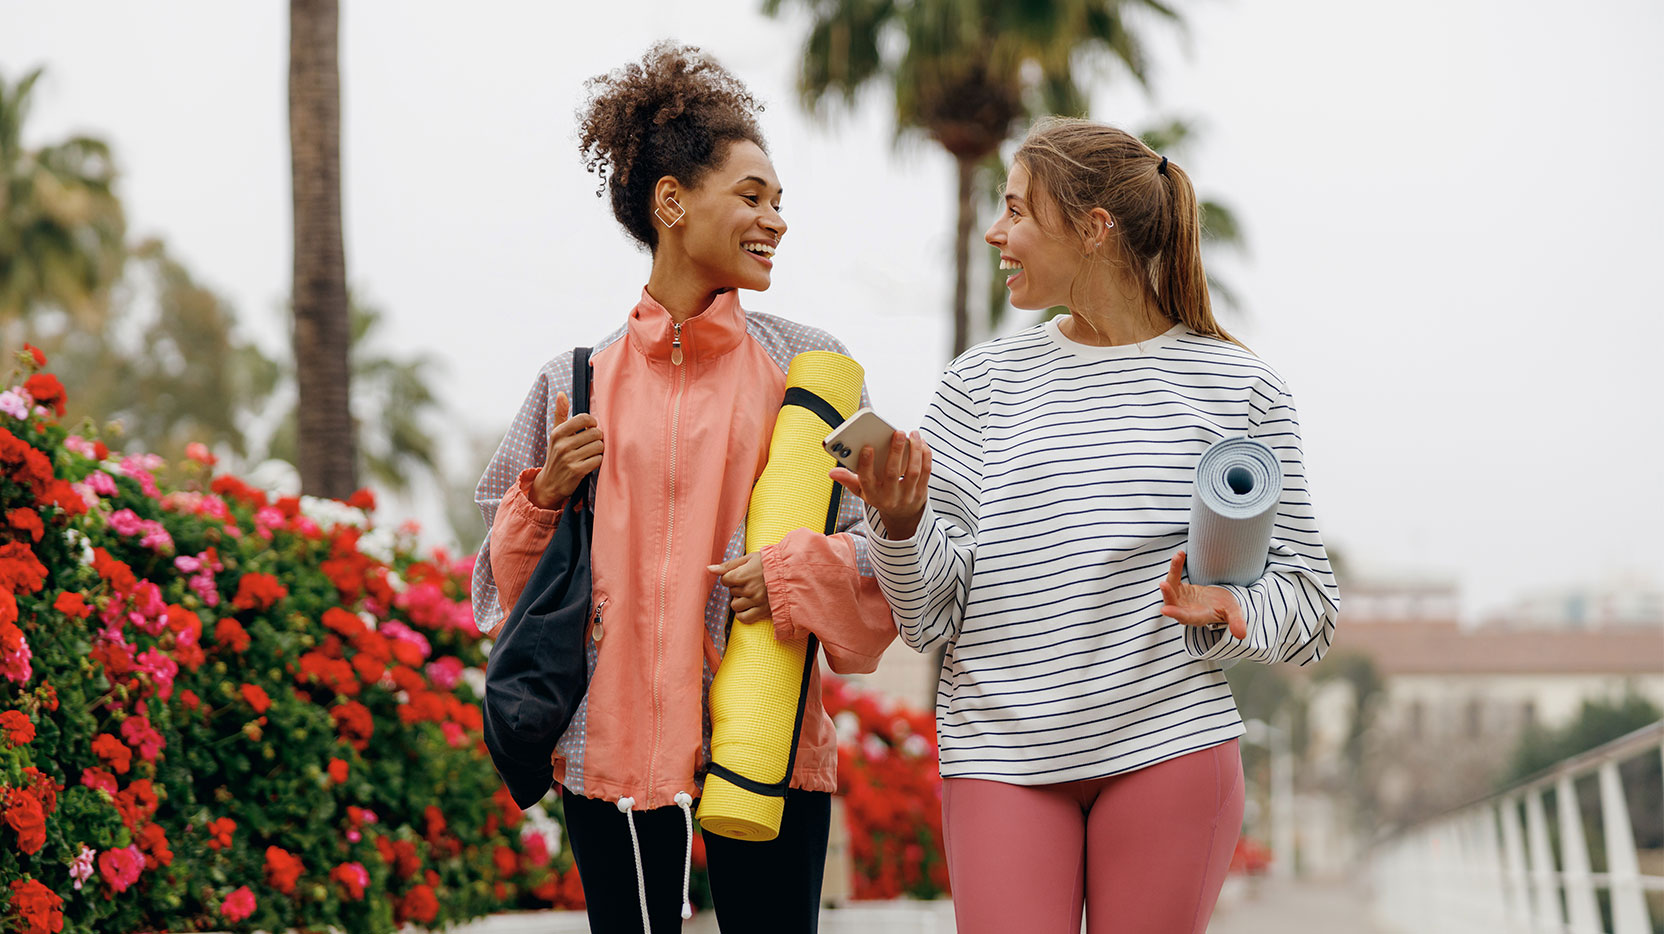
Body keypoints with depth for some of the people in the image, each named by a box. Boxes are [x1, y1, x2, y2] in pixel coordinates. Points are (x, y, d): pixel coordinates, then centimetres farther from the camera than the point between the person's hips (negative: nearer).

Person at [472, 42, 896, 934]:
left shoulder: (805, 364, 4)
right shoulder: (577, 379, 7)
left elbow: (885, 536, 4)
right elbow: (512, 575, 14)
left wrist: (796, 574, -13)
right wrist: (547, 495, -4)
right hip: (611, 742, 1)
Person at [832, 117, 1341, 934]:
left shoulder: (1235, 388, 3)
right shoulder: (982, 381, 8)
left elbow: (1307, 605, 5)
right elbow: (931, 617, 5)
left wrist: (1222, 610, -15)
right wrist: (900, 521, -14)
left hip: (1170, 746, -1)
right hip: (1003, 757, 1)